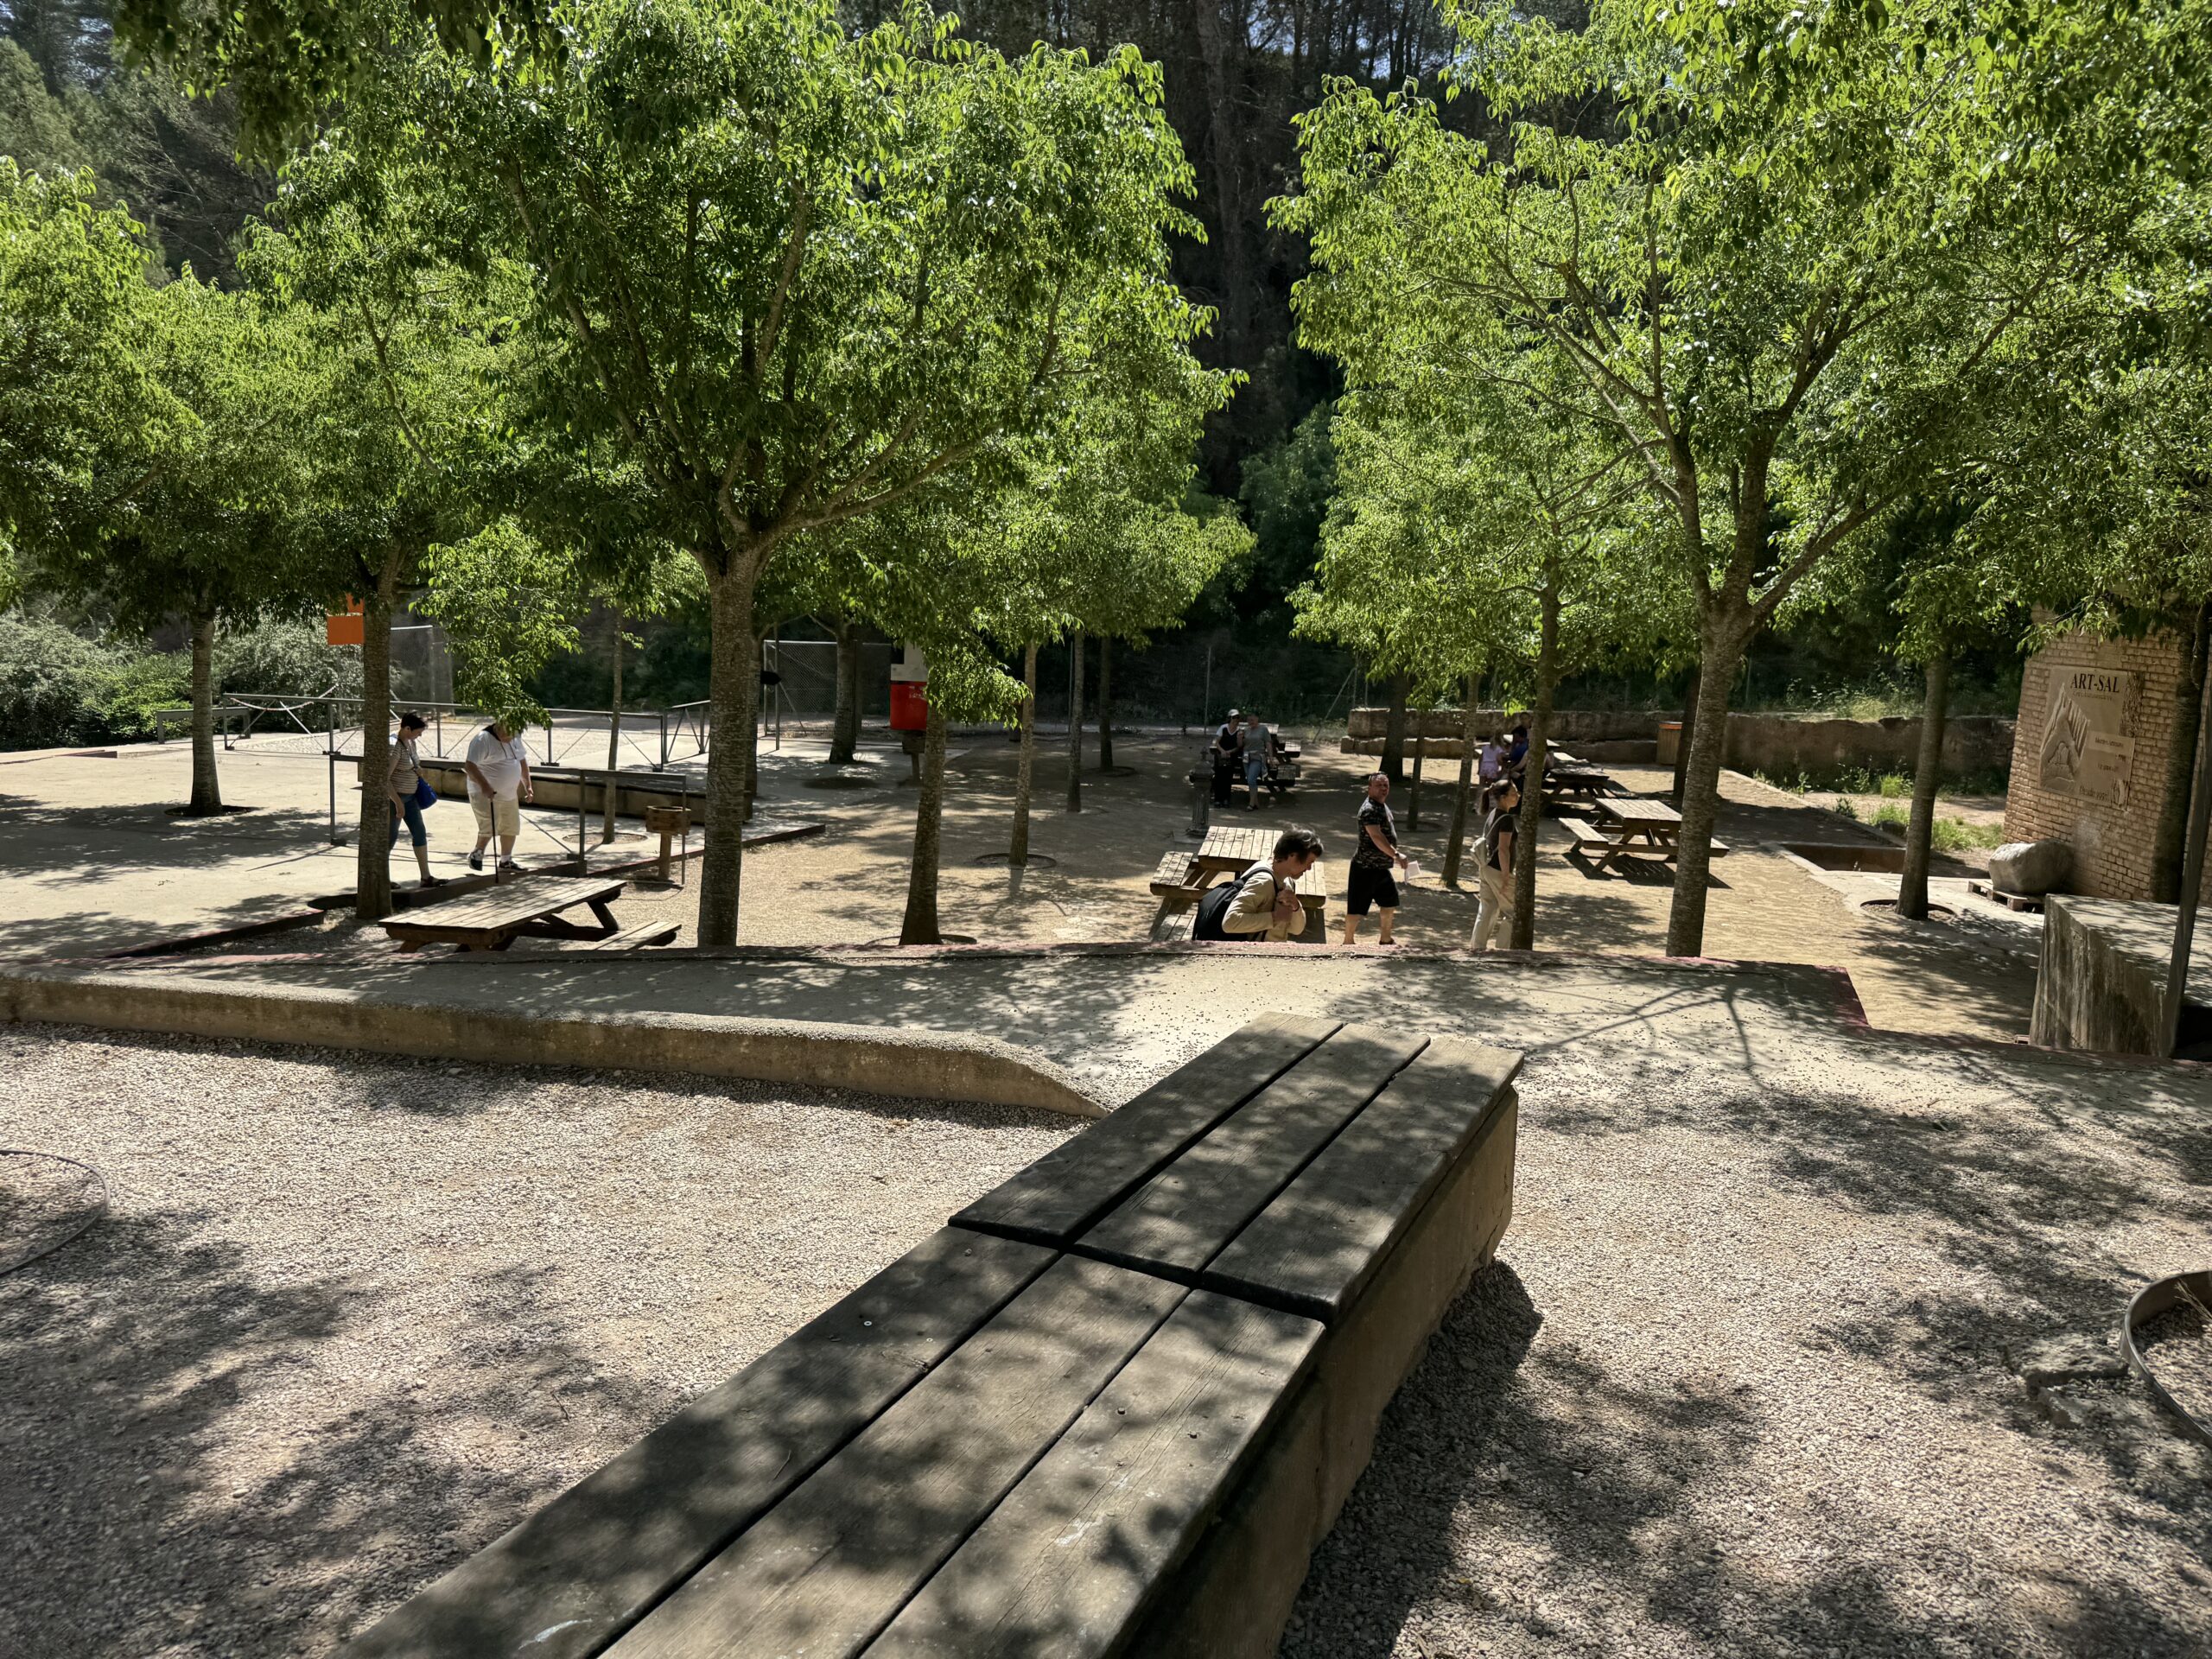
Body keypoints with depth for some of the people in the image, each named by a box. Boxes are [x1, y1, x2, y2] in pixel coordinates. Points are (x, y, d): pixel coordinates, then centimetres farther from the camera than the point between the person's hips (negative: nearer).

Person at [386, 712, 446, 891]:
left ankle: (426, 877, 8)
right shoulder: (394, 746, -22)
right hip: (394, 796, -9)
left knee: (420, 833, 5)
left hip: (410, 796, 9)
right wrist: (398, 803, -24)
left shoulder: (411, 742, 6)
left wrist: (417, 770, 6)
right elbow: (385, 778, -25)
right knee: (390, 836, 2)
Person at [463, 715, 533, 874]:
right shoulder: (482, 740, -18)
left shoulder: (515, 738, 6)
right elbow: (470, 766, -24)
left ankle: (506, 862, 23)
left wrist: (527, 785, 14)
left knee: (511, 827, 10)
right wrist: (484, 785, -33)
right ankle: (477, 854, 9)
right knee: (490, 826, -15)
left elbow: (522, 761, 19)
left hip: (509, 794, 8)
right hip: (485, 795, -8)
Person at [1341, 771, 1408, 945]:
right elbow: (1376, 837, -31)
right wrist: (1396, 855, -34)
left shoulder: (1383, 806, 11)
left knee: (1390, 902, 20)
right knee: (1356, 907, -1)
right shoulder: (1369, 809, -21)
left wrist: (1394, 856, 21)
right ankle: (1349, 941, 12)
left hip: (1382, 867, 10)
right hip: (1365, 867, -10)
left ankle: (1385, 938, 34)